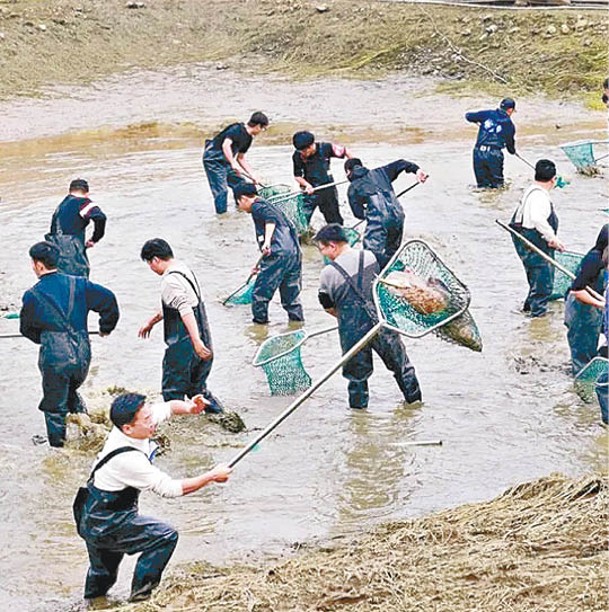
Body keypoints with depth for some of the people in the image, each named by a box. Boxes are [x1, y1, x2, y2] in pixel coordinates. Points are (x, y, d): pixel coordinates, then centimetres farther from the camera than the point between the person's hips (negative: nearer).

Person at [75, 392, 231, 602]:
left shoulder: (126, 426, -10)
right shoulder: (128, 459, -34)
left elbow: (167, 407, 7)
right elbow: (170, 489, -26)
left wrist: (187, 407, -15)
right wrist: (212, 476, -18)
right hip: (104, 525, -9)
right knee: (165, 536, -12)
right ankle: (141, 593, -3)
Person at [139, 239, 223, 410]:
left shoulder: (170, 281, -18)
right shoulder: (185, 270, 14)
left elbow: (185, 311, -30)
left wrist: (196, 341, -37)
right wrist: (151, 321, 36)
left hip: (184, 346, -9)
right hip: (202, 343, 9)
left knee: (172, 391, 2)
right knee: (197, 388, 21)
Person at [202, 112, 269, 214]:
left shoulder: (248, 138, 10)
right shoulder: (237, 129, -19)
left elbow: (241, 158, 19)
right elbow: (225, 145, -32)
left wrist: (252, 175, 15)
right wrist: (233, 163, -39)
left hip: (226, 161, 9)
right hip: (213, 160, -9)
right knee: (221, 190, -11)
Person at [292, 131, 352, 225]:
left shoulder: (325, 148, -16)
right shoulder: (297, 156, -13)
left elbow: (344, 151, -2)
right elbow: (297, 176, -5)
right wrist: (307, 185, -23)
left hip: (327, 190, 0)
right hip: (310, 191, 0)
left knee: (335, 220, 10)